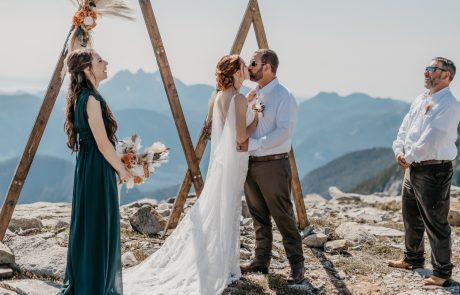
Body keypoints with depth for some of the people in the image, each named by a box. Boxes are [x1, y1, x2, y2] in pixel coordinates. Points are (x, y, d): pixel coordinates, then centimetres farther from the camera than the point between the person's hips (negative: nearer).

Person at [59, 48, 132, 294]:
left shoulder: (81, 97, 10)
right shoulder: (92, 99, -19)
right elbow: (103, 144, -19)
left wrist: (116, 165, 18)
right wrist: (122, 171, -7)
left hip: (88, 170, 10)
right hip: (98, 171, -10)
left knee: (87, 227, 17)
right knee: (98, 229, 0)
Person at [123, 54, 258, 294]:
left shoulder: (219, 97, 9)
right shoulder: (239, 99, -17)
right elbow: (241, 137, -20)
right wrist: (256, 120, -4)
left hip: (220, 160, 8)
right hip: (233, 163, -8)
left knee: (210, 211, 13)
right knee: (228, 213, 0)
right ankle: (224, 268, 10)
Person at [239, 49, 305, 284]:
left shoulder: (283, 96, -10)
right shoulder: (252, 95, 13)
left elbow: (284, 131, -20)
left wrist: (254, 144, -25)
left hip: (273, 165, -7)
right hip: (251, 163, 7)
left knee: (283, 216, -2)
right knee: (258, 216, 14)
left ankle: (296, 264, 7)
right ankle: (261, 261, 24)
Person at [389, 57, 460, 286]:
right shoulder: (421, 99, 11)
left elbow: (431, 140, -22)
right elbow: (405, 128, 10)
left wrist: (409, 158, -13)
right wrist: (399, 152, -6)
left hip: (434, 171, -9)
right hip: (412, 168, 9)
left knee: (436, 224, -1)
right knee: (411, 218, 22)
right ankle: (413, 258, 40)